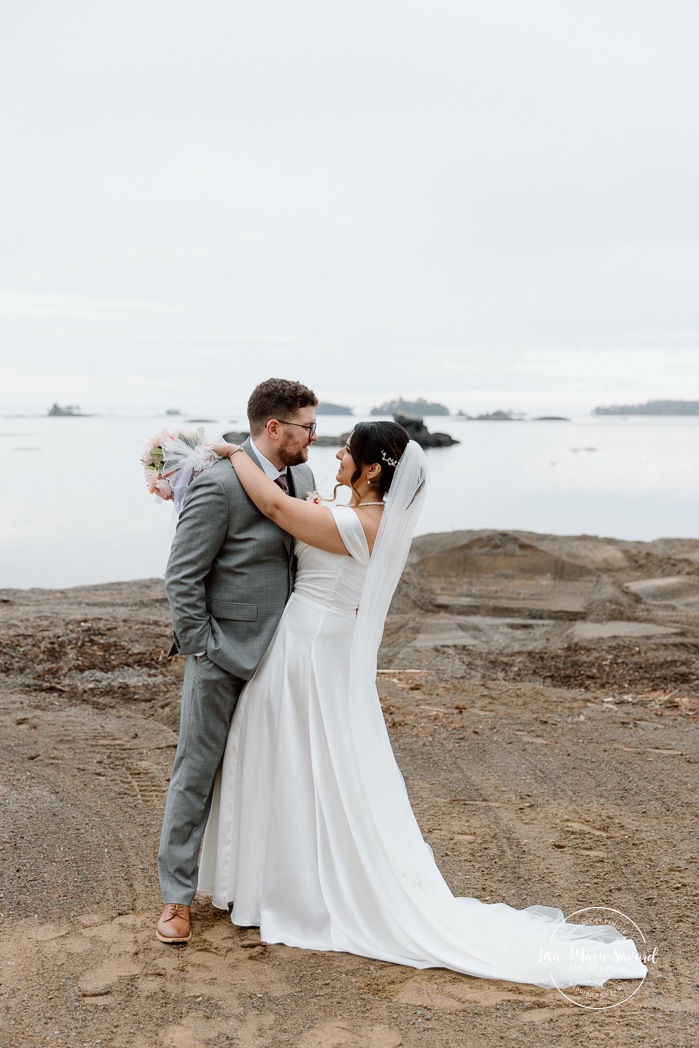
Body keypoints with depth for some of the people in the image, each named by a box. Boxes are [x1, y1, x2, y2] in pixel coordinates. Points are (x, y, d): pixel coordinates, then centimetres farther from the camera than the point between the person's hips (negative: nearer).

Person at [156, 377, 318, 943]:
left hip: (278, 651, 7)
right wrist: (201, 650, -14)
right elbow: (182, 577, -15)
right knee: (197, 771, 4)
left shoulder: (302, 476, 5)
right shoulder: (219, 484, -18)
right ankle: (177, 898, 16)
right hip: (224, 653, -7)